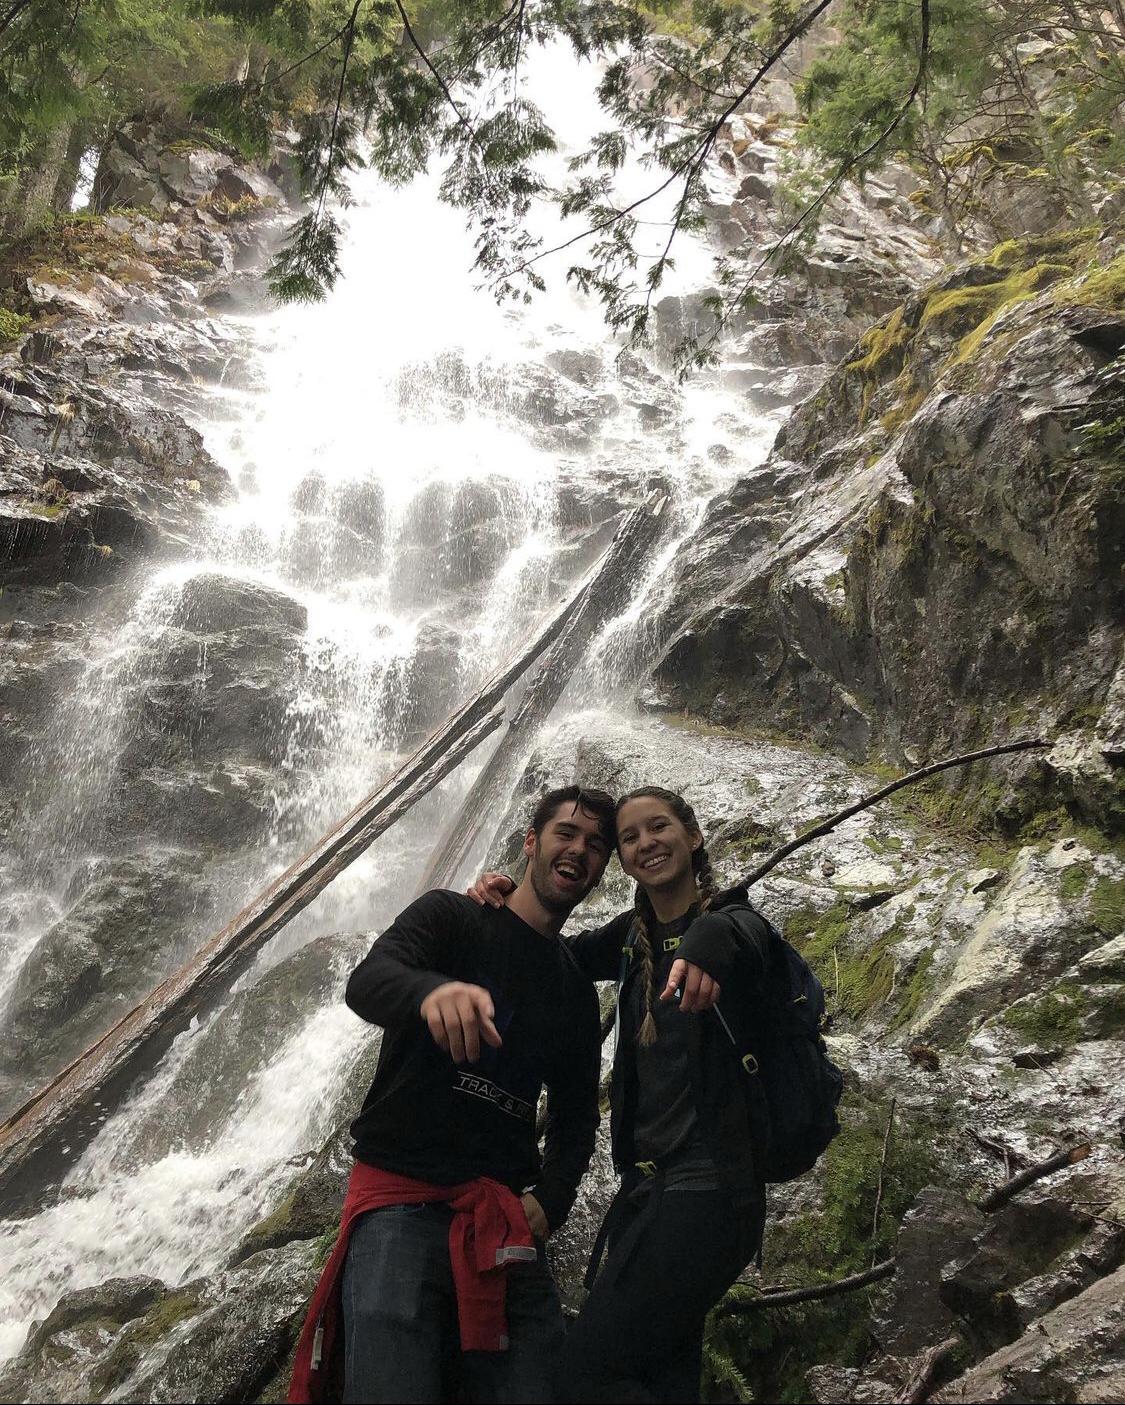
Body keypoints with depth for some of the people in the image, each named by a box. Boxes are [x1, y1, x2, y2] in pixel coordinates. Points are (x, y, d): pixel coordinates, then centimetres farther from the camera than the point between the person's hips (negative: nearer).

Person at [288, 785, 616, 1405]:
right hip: (402, 1197, -4)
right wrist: (431, 991, -39)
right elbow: (367, 980, -15)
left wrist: (550, 1200, -1)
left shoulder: (576, 990, 19)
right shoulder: (450, 917, 4)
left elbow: (575, 1114, 19)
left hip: (506, 1221, 5)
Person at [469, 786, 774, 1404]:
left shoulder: (728, 915, -6)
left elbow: (743, 931, -30)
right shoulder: (635, 936, 13)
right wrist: (503, 903, 4)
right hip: (645, 1187, 7)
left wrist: (706, 945, -55)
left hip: (706, 1187, -7)